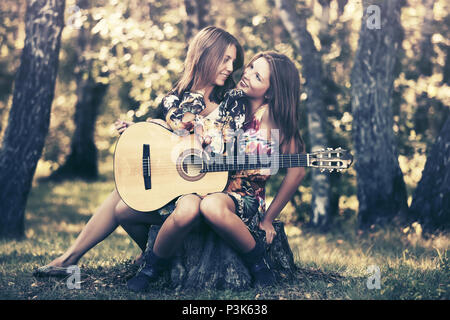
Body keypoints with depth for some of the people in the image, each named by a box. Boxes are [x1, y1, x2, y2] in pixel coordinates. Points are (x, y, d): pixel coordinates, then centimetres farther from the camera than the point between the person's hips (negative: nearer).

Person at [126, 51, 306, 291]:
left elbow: (297, 170, -2)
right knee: (187, 208, -35)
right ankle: (151, 268, -9)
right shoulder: (226, 106, 9)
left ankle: (257, 261, -13)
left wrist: (268, 219, -1)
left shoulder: (275, 116, -2)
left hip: (244, 198, -3)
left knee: (212, 206, -39)